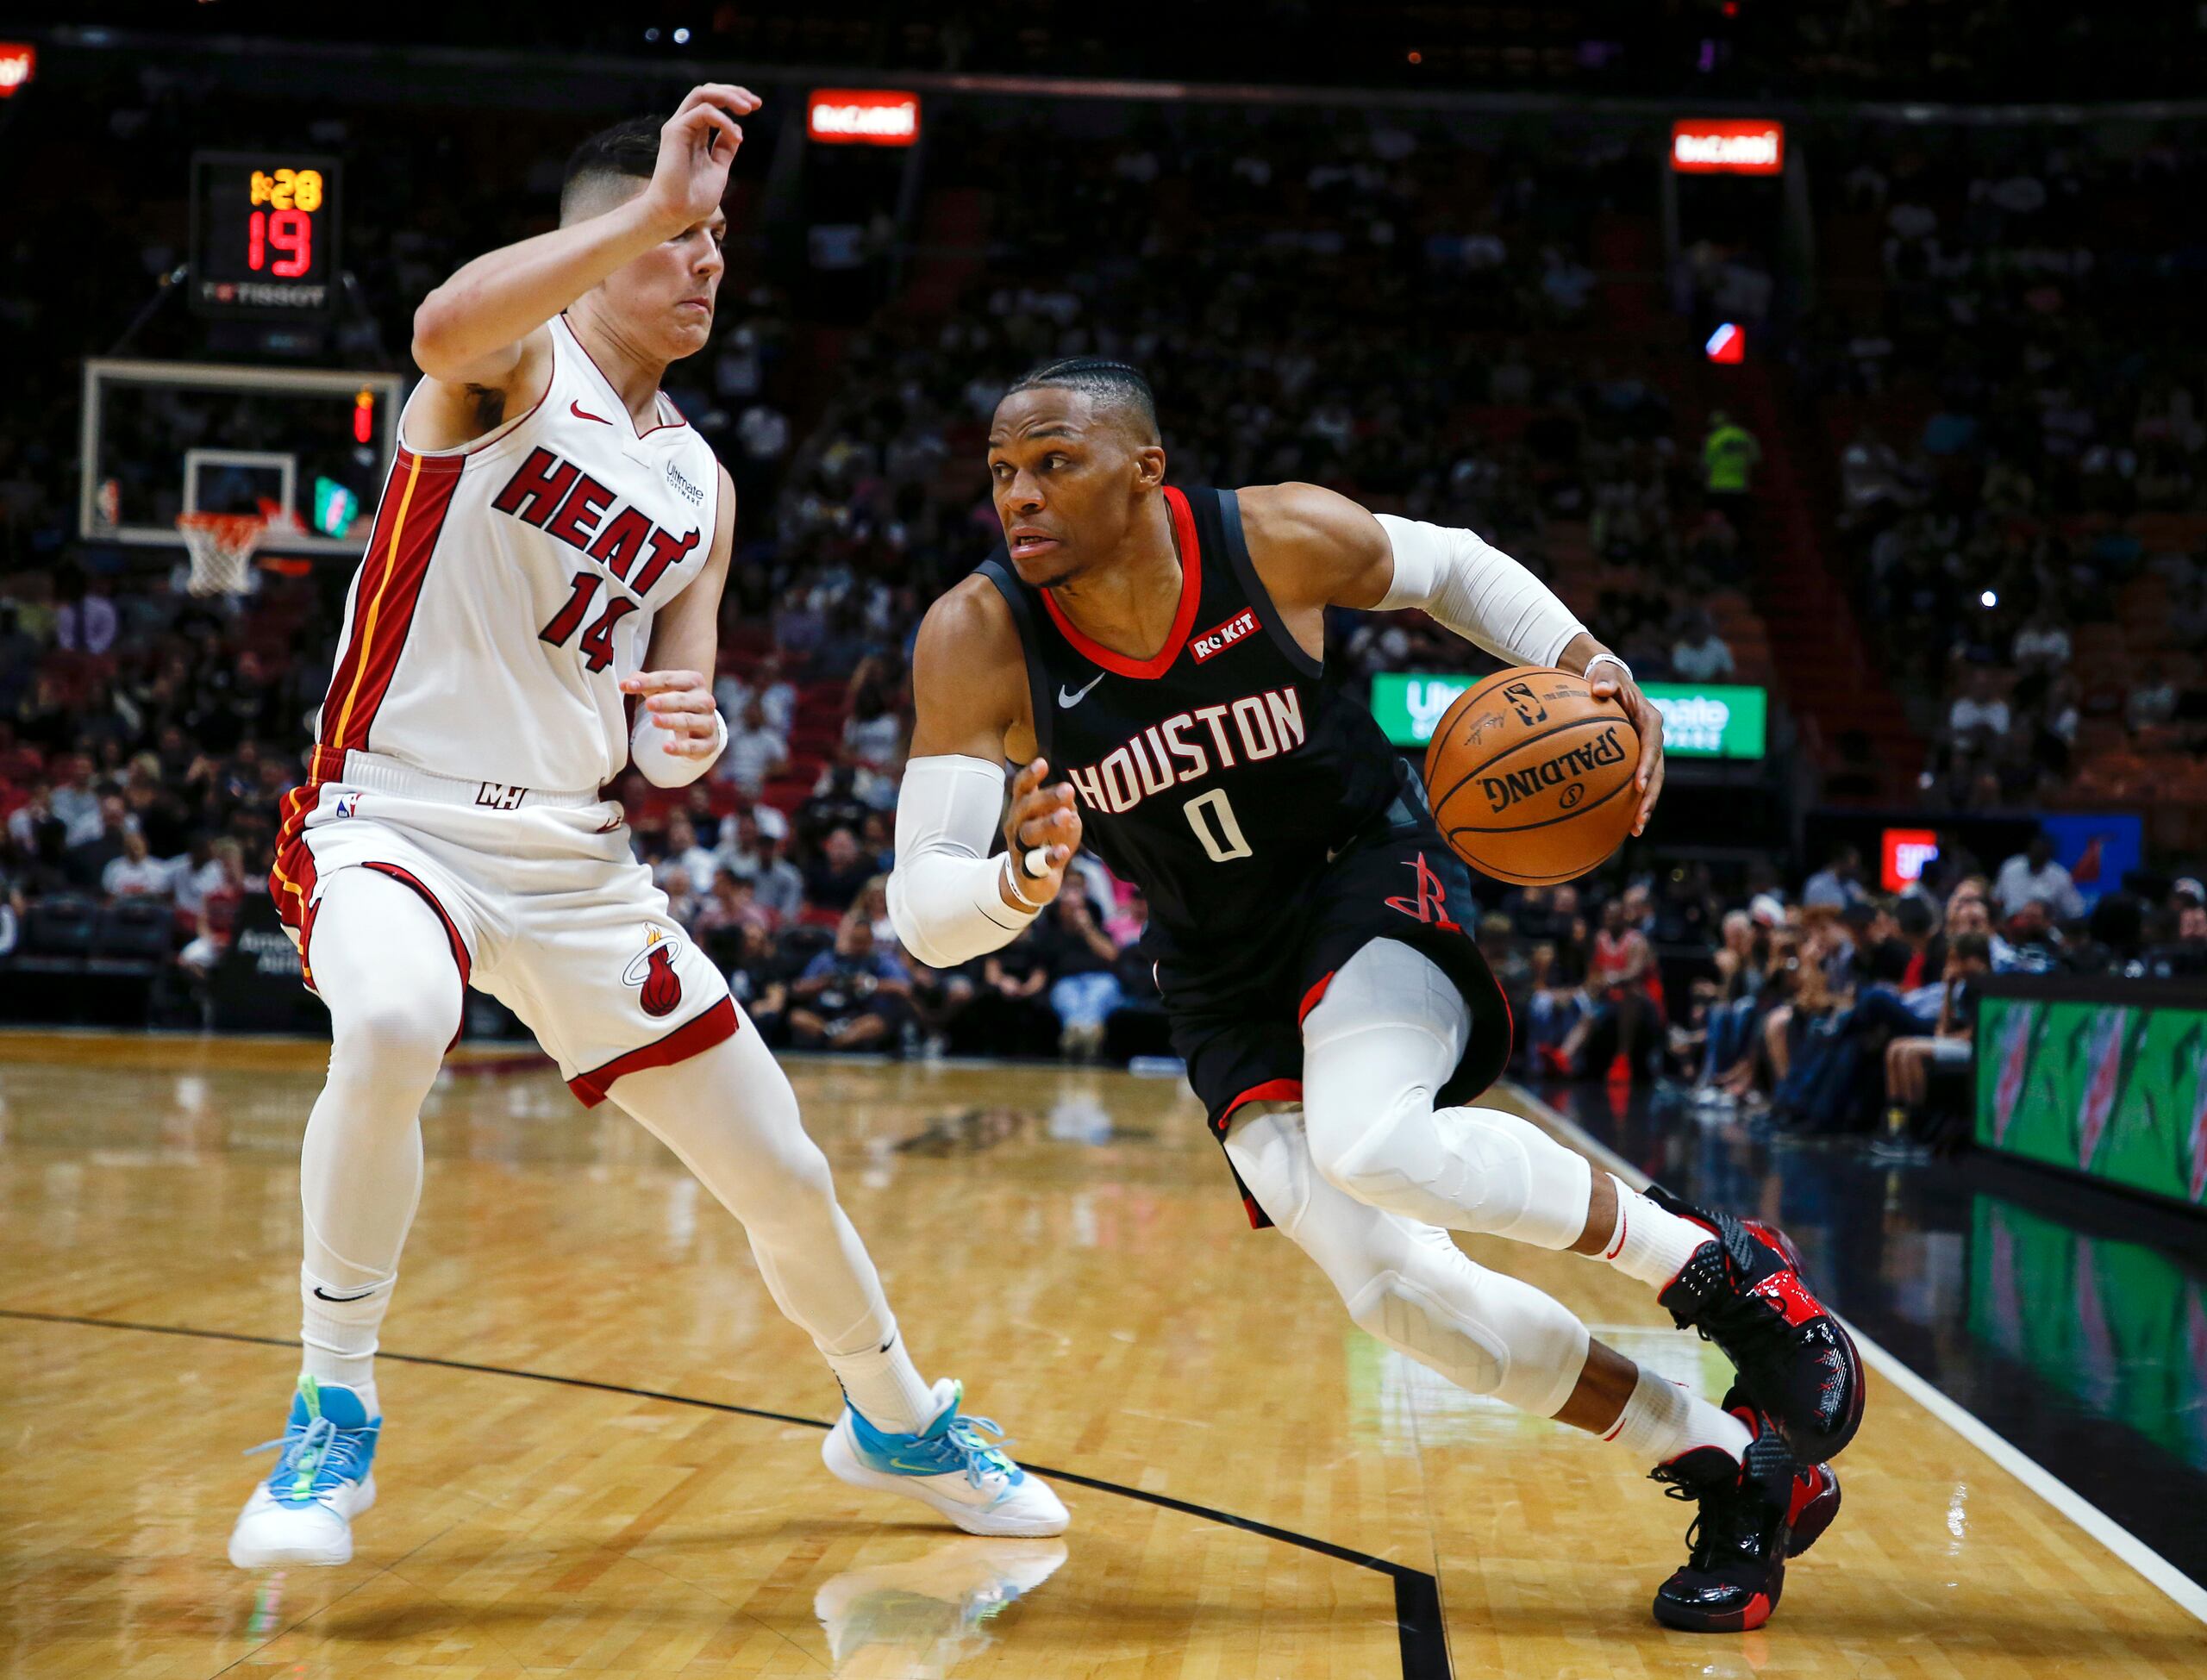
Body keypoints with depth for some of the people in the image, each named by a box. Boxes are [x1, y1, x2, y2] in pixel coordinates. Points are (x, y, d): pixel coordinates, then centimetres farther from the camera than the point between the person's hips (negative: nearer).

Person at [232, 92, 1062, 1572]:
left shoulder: (701, 486, 12)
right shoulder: (520, 361, -6)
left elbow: (669, 737, 14)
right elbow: (444, 326, -33)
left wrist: (690, 741, -10)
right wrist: (655, 205, -36)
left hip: (574, 857, 6)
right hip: (392, 819, -6)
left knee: (783, 1177, 8)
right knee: (394, 1024, -40)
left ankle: (900, 1423, 36)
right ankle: (334, 1420, -21)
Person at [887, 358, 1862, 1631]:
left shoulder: (1281, 538, -18)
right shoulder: (977, 642, -19)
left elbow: (1452, 564, 5)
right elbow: (923, 912, -19)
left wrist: (1583, 661, -12)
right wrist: (1021, 883, -42)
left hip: (1371, 877, -3)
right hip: (1225, 977, 3)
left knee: (1373, 1145, -34)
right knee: (1399, 1294, -11)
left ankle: (1721, 1268, -11)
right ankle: (1740, 1477, 6)